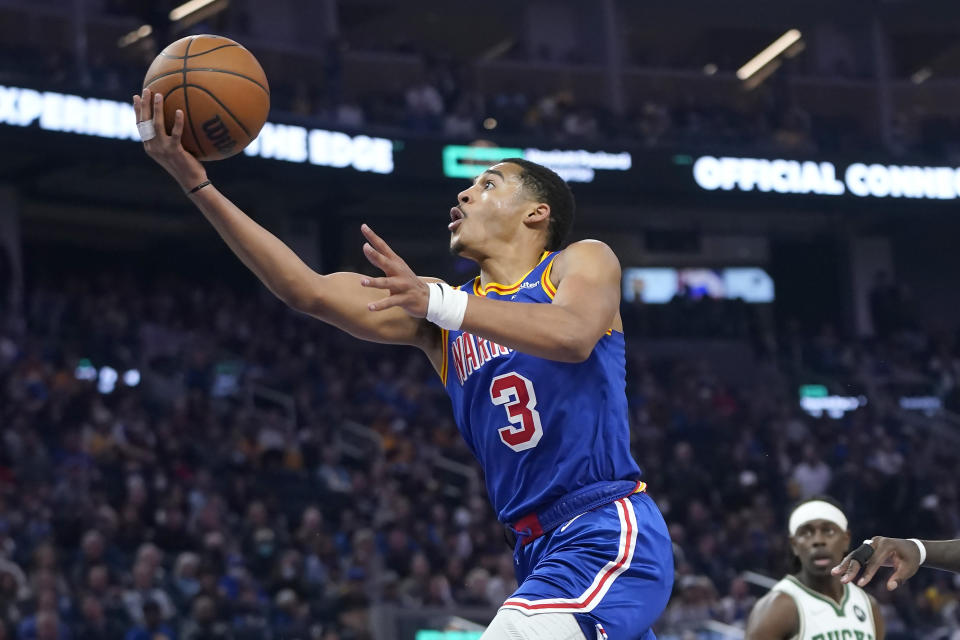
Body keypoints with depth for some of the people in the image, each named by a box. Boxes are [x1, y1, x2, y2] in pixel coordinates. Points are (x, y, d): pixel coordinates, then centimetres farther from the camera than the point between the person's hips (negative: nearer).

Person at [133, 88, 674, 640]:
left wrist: (436, 303, -32)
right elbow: (308, 291, 5)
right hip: (540, 551, 7)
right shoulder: (441, 314, 16)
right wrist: (198, 183, -3)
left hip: (608, 534, -7)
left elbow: (573, 335, -21)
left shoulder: (582, 262, 3)